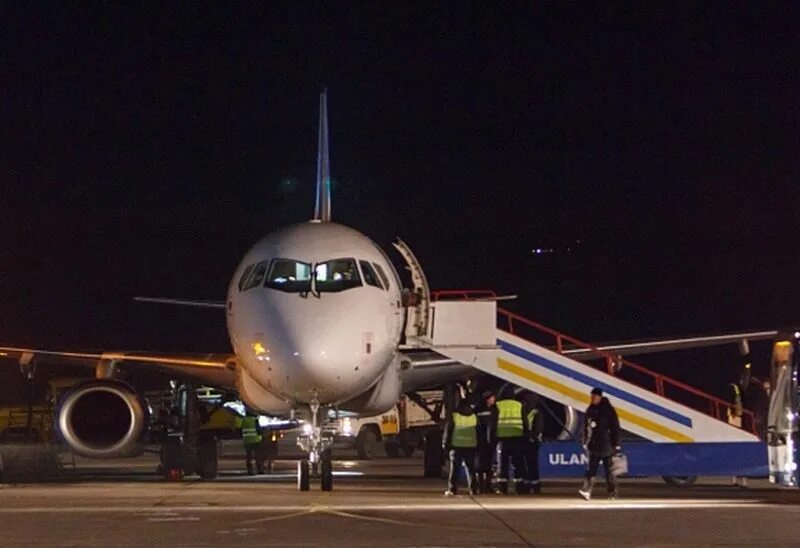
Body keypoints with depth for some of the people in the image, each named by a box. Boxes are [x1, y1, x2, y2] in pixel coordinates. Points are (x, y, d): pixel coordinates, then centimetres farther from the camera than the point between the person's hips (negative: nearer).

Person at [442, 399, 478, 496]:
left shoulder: (453, 416, -3)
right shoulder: (474, 417, 6)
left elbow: (448, 431, -2)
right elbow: (478, 432, 12)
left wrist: (446, 444, 5)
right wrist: (477, 446, 19)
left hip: (457, 446, -2)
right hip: (471, 447, 2)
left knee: (454, 468, 0)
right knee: (470, 468, 7)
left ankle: (452, 489, -7)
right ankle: (473, 489, 3)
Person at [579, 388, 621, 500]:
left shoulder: (608, 409, -4)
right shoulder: (590, 409, 11)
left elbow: (615, 428, -4)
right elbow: (586, 427, 17)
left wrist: (616, 444, -7)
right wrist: (585, 442, 14)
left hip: (606, 445, -4)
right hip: (593, 445, 4)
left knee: (608, 469, 3)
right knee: (591, 469, -4)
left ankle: (613, 492, 13)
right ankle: (586, 491, -13)